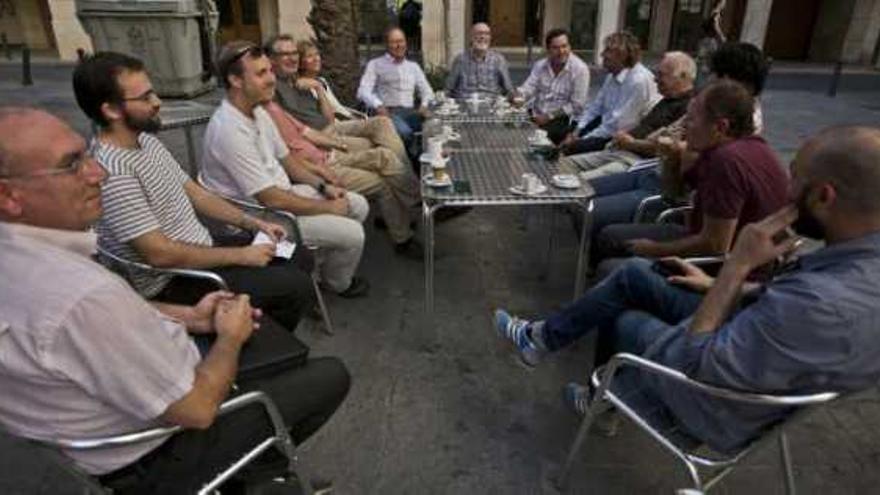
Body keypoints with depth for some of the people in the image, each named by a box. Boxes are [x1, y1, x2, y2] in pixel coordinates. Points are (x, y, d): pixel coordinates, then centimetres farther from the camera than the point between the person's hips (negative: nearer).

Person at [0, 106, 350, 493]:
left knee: (264, 326, 21)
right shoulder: (82, 298, -39)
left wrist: (188, 316, 0)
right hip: (155, 455, -8)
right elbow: (198, 409, -29)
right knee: (332, 376, 3)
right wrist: (231, 336, -12)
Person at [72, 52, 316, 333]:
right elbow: (160, 254, -27)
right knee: (297, 286, -15)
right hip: (171, 285, -9)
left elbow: (195, 194, 11)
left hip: (202, 251, 9)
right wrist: (241, 256, -20)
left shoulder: (147, 140, 4)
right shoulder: (113, 171, -26)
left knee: (299, 257, 10)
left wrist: (253, 223, 3)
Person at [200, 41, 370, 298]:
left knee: (359, 205, 8)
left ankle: (321, 262, 24)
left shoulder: (258, 110, 1)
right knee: (352, 233, -14)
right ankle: (337, 283, 18)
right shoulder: (230, 130, -28)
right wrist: (328, 207, -17)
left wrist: (323, 186, 2)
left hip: (283, 191, 9)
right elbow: (271, 200, -28)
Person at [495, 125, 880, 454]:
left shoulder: (824, 308, -40)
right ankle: (545, 337, 25)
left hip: (720, 407, -7)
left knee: (623, 317, 15)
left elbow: (690, 362, -31)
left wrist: (736, 266, -29)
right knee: (634, 274, 10)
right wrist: (717, 285, 11)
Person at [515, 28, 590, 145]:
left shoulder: (580, 69, -7)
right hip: (536, 114, 5)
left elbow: (577, 106, -11)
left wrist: (549, 116, -17)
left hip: (562, 119, -5)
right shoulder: (540, 65, 9)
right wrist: (518, 97, -24)